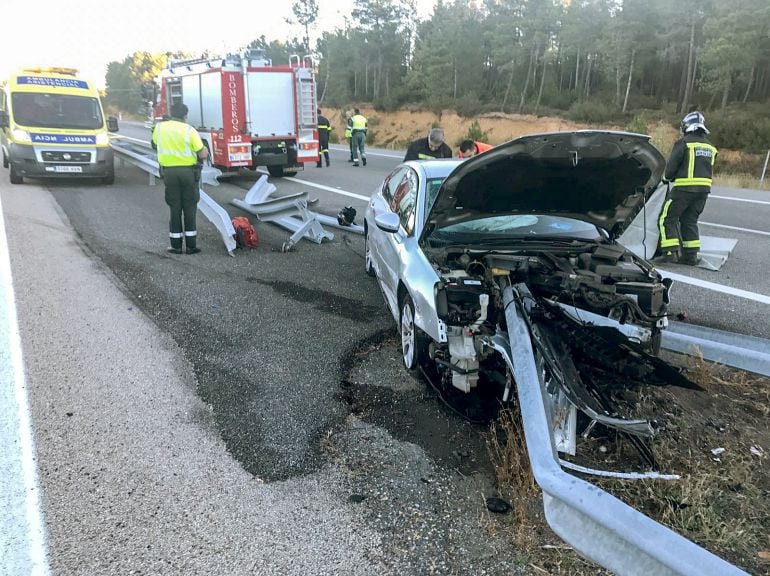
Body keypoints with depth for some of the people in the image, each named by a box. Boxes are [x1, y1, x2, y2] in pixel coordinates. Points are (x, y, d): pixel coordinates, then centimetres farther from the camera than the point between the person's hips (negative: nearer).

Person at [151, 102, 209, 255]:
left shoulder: (159, 127, 3)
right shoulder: (190, 130, -8)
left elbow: (155, 145, 19)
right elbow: (202, 154, -9)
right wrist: (205, 151, 13)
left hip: (169, 172, 2)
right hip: (188, 172, -2)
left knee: (175, 208, 9)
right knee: (189, 208, 5)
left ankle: (176, 245, 10)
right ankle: (191, 245, 6)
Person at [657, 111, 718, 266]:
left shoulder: (684, 143, -6)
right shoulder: (710, 147, 16)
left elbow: (671, 165, -8)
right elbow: (709, 170, 15)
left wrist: (669, 177, 11)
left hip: (684, 188, -7)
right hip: (704, 189, 7)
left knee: (667, 218, 1)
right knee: (690, 220, 15)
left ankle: (671, 252, -8)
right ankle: (691, 255, 14)